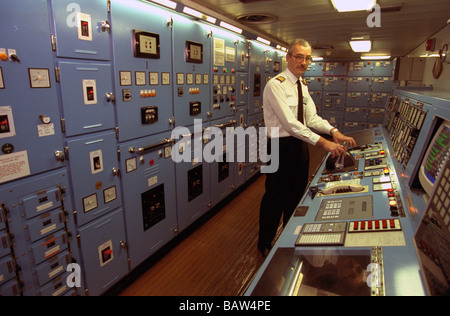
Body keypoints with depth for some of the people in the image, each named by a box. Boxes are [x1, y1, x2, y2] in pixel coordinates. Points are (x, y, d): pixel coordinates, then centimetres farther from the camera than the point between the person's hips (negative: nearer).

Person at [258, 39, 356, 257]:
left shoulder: (302, 86, 12)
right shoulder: (276, 85, -16)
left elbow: (312, 117, 5)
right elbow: (290, 123, -26)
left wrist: (333, 131, -13)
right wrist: (322, 142, -32)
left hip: (300, 145, 8)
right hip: (281, 147, -8)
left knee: (296, 194, 19)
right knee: (275, 198, 4)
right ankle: (265, 244, 27)